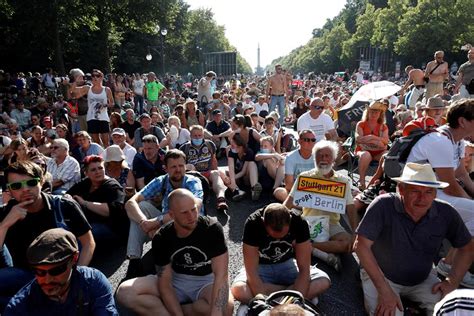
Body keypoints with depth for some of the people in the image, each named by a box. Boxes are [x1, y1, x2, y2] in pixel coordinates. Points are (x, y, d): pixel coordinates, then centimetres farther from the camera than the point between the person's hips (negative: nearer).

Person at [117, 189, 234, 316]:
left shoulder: (212, 228, -22)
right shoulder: (161, 238, -13)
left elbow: (221, 275, -26)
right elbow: (165, 284, -14)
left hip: (206, 282, -1)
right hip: (176, 281, 2)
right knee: (125, 292, -18)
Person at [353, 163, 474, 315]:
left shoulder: (446, 213, -12)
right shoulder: (383, 205, -26)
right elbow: (361, 245, -27)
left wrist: (452, 282, -6)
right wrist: (385, 291, -26)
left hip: (422, 279, 4)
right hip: (380, 275, -4)